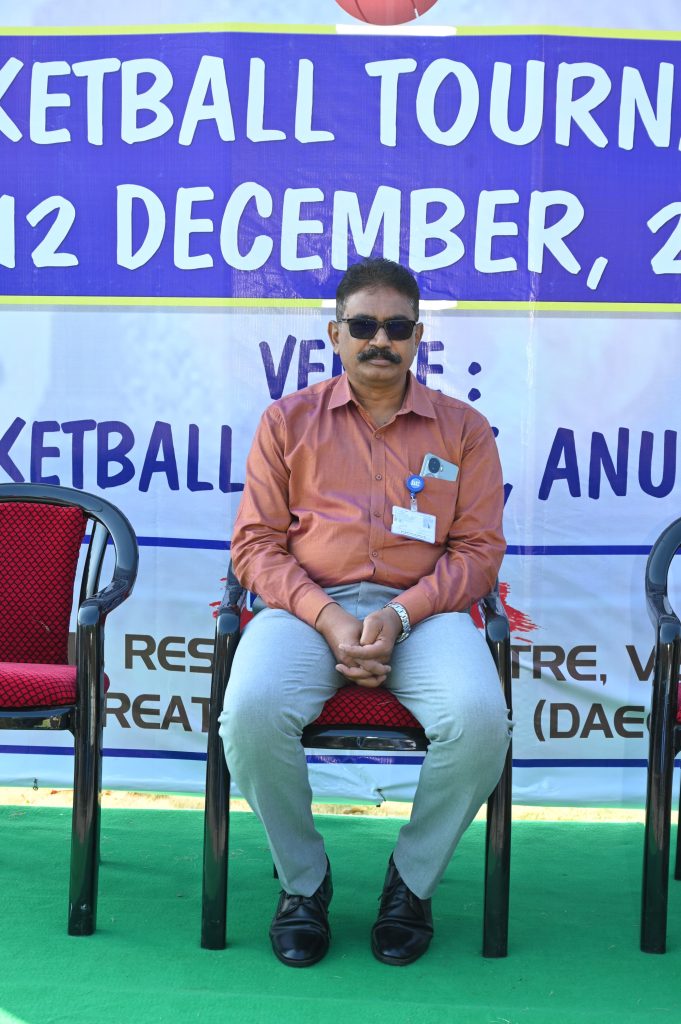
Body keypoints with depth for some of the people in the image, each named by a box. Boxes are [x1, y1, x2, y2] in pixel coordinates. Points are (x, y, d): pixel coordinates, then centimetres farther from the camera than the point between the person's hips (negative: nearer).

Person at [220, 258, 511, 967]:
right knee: (252, 711, -30)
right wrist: (328, 620, -11)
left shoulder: (463, 429, 12)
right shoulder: (288, 420, 12)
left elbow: (479, 550, 6)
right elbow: (254, 543, 5)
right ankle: (303, 878, -2)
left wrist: (400, 615, -12)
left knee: (480, 718, -30)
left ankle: (414, 880, -2)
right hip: (308, 604, 0)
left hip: (424, 608, 0)